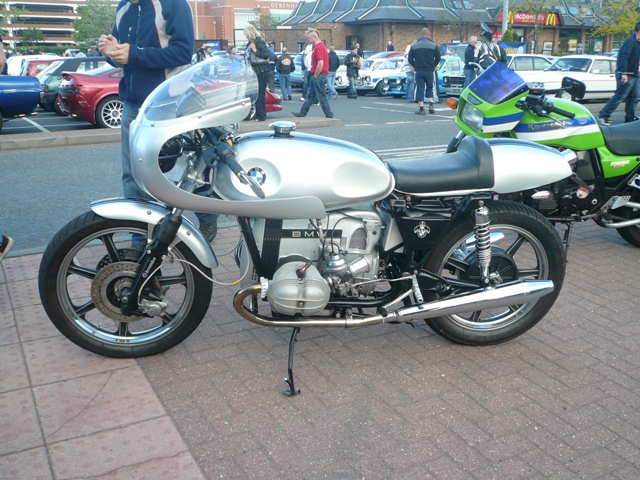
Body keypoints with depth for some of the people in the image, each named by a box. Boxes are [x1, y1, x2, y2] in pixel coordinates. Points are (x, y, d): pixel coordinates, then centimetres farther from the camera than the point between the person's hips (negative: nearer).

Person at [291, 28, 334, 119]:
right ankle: (302, 113, 22)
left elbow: (320, 64, -25)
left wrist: (316, 76, -16)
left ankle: (329, 116, 2)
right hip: (315, 76, 10)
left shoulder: (319, 47, -18)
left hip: (319, 76, -10)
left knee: (322, 98, -4)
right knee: (310, 96, 15)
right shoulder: (318, 46, 15)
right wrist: (314, 76, 15)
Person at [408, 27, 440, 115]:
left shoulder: (414, 46, 1)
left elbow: (410, 59, 2)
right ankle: (431, 104, 1)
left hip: (419, 71, 0)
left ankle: (421, 108, -1)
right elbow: (438, 58, 2)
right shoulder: (434, 46, -2)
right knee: (430, 88, 16)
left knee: (420, 89, 4)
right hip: (429, 71, 0)